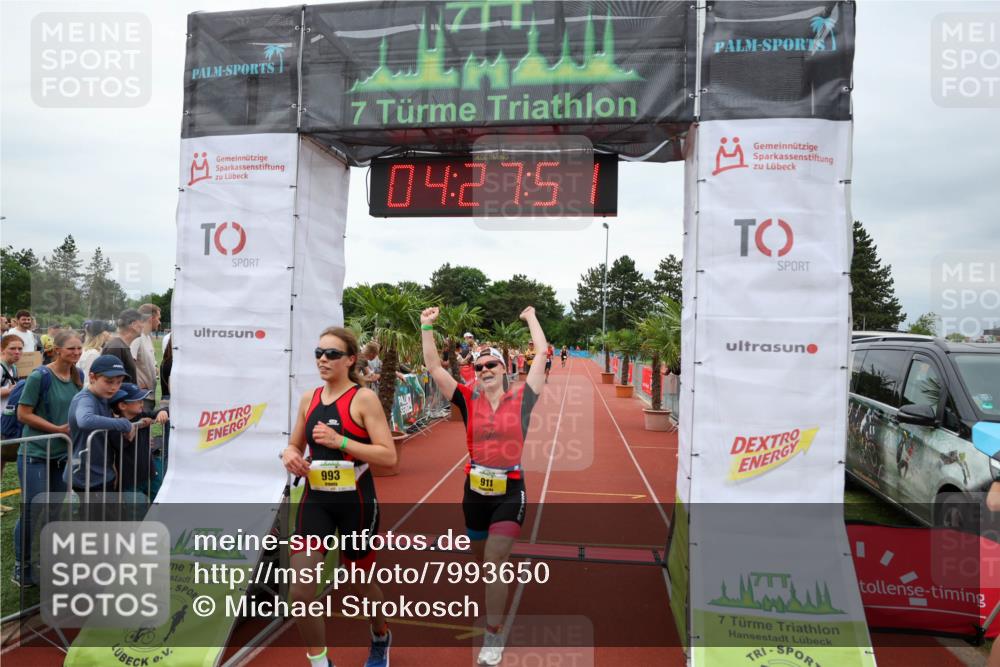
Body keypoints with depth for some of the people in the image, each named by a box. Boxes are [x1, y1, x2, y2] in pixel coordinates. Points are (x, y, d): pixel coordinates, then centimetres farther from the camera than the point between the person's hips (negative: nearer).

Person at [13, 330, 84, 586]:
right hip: (35, 454, -6)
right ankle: (22, 569, 14)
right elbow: (23, 414, -14)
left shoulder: (78, 377, 3)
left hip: (62, 454, 6)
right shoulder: (40, 376, -15)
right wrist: (58, 429, -17)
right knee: (34, 512, -3)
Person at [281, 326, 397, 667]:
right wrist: (290, 455, -6)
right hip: (316, 499, 4)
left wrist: (340, 441, -25)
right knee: (300, 591, -7)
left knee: (361, 582, 16)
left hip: (355, 501, -4)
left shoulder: (364, 398, -11)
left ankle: (381, 638, 47)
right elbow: (295, 445, 18)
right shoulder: (309, 398, 5)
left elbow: (388, 455, -17)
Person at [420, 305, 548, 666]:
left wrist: (531, 318, -1)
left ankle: (494, 637, 8)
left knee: (495, 561, -8)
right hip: (475, 490, 3)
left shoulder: (521, 398, -4)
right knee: (483, 561, 19)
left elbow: (542, 357, -6)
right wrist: (427, 326, -11)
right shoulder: (469, 400, -1)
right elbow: (433, 367, -5)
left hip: (510, 491, -3)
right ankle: (496, 604, 47)